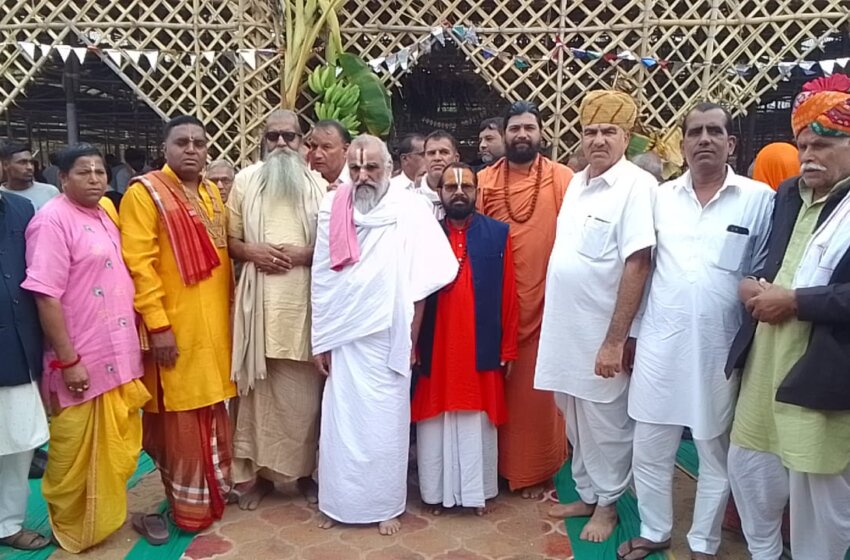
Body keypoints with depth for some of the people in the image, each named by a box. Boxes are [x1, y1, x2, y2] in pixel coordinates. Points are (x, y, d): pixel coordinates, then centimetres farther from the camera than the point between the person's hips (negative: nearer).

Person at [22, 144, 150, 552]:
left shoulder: (105, 214, 10)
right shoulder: (53, 219, -14)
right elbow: (46, 295, -19)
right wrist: (68, 359, -20)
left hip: (118, 355, 8)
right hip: (82, 361, -7)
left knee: (115, 449, 19)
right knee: (77, 454, 9)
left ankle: (107, 515, 37)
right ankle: (74, 529, 28)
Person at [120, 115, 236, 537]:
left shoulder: (212, 194, 13)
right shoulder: (144, 192, -8)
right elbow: (138, 263, -15)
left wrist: (231, 308, 14)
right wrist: (157, 323, -19)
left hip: (216, 323, 6)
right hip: (174, 327, -6)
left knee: (212, 410, 16)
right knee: (182, 416, 3)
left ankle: (214, 487, 32)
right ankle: (189, 504, 18)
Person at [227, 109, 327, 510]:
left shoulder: (318, 184, 6)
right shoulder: (245, 181, 8)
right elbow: (230, 239, 9)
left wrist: (305, 255, -13)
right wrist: (251, 252, -10)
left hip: (305, 298, 0)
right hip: (259, 298, 1)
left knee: (304, 389, 5)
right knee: (257, 385, 6)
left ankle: (306, 469, 20)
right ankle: (256, 471, 20)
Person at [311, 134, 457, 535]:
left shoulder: (409, 210, -6)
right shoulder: (332, 209, 1)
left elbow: (419, 283, -4)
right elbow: (321, 281, 3)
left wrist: (410, 341, -4)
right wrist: (321, 340, 3)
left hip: (387, 340, -2)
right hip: (342, 340, 2)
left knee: (384, 426, 8)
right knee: (340, 423, 10)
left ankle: (386, 505, 25)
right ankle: (338, 502, 27)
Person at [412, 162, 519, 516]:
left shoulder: (498, 234, 1)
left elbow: (508, 295, 1)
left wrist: (508, 348, 0)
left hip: (482, 349, 0)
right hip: (435, 350, 0)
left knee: (478, 419, 11)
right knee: (436, 420, 10)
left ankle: (477, 491, 25)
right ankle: (437, 491, 24)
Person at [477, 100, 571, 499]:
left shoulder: (562, 179, -1)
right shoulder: (484, 181, 5)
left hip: (546, 302, -2)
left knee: (538, 388, 8)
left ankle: (536, 470, 24)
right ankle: (498, 464, 29)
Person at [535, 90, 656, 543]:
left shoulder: (637, 185, -14)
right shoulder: (577, 182, 10)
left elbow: (637, 265, -19)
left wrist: (615, 340, -20)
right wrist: (555, 324, 14)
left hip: (600, 334, -7)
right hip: (565, 329, 7)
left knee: (606, 425, 10)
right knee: (577, 423, 19)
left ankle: (607, 503, 29)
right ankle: (586, 494, 36)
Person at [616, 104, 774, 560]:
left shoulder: (758, 198, -3)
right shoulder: (661, 197, 4)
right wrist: (630, 333, 7)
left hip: (720, 349, -2)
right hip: (660, 345, 2)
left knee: (715, 455, 14)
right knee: (649, 451, 12)